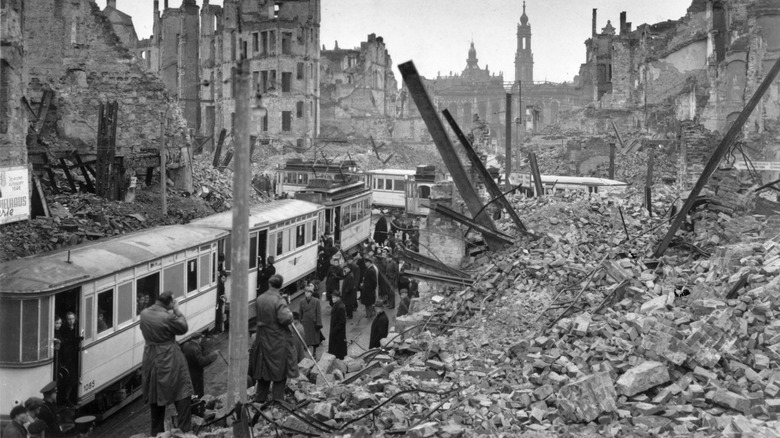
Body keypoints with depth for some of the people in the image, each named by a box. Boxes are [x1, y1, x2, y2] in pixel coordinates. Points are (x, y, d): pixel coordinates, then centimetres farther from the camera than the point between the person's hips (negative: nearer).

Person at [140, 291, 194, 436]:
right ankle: (185, 430, 6)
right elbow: (183, 328, -9)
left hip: (151, 359, 6)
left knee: (155, 397, 17)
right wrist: (177, 311, -2)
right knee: (182, 396, 5)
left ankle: (156, 433, 25)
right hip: (169, 361, -6)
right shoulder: (167, 317, -23)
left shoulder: (144, 314, -4)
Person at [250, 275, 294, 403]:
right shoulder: (279, 301, -18)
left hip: (262, 339, 6)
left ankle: (259, 399, 23)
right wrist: (290, 315, -7)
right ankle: (278, 400, 7)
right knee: (279, 372, 5)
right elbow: (285, 318, -26)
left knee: (263, 370, 16)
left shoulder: (259, 299, 1)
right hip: (278, 341, -6)